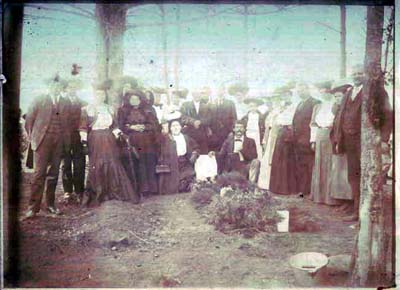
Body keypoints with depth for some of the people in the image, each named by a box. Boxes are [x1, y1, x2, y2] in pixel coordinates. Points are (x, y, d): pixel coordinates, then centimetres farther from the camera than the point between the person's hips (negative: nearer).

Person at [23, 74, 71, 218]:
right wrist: (32, 137, 4)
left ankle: (51, 204, 16)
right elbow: (29, 119, 5)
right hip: (42, 141, -3)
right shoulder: (39, 100, 3)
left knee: (54, 173, 6)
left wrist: (66, 139, 6)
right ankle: (33, 207, -2)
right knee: (39, 173, -6)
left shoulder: (66, 103, 10)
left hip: (59, 143, 3)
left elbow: (68, 123, 13)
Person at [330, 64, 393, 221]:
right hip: (350, 142, 6)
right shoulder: (348, 93, 18)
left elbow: (388, 115, -5)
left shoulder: (376, 90, -2)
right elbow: (339, 117, 18)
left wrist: (384, 139, -12)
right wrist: (337, 140, 11)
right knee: (353, 176, 8)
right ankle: (357, 212, 15)